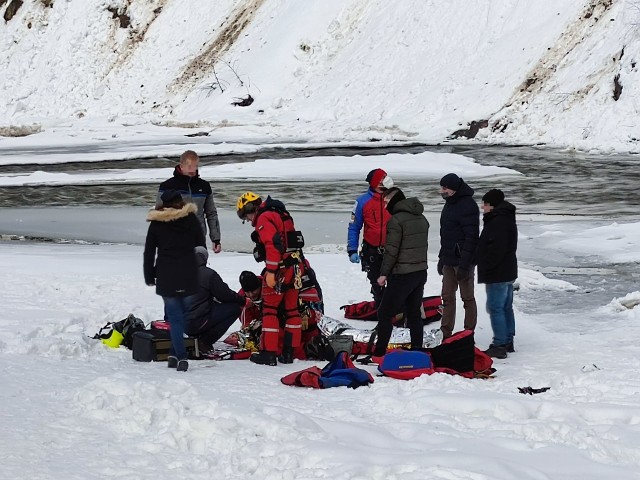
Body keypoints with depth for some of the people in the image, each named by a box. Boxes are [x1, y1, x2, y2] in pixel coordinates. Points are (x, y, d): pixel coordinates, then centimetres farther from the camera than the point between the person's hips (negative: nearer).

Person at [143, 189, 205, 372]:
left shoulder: (156, 223, 2)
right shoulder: (191, 218, 3)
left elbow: (149, 251, 5)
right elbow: (201, 245, 8)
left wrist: (149, 276, 12)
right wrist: (199, 266, 18)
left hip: (166, 276, -1)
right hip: (188, 275, 1)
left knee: (175, 317, 2)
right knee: (184, 313, 11)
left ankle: (180, 356, -7)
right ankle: (175, 353, 8)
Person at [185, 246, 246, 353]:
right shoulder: (209, 274, -9)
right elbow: (225, 295, -3)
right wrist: (242, 300, 15)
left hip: (183, 323, 8)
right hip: (198, 323, -8)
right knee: (235, 307, 3)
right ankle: (204, 341, -3)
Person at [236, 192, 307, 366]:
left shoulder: (264, 218, -10)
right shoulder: (280, 215, 20)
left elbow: (273, 245, -22)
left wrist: (270, 271, -23)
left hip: (280, 269, -9)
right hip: (295, 267, 9)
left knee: (269, 309, -2)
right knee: (291, 310, 11)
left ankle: (268, 353, -2)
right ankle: (288, 353, 14)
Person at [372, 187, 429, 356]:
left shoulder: (396, 220, -14)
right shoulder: (422, 219, 12)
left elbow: (391, 250, -16)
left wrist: (384, 273, -9)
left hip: (402, 275, -8)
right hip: (421, 272, 8)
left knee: (385, 313, -2)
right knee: (414, 313, 15)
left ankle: (379, 353, -4)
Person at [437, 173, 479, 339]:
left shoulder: (467, 206, -17)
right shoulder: (450, 204, 13)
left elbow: (471, 237, -21)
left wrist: (464, 264, -24)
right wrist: (442, 257, 20)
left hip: (463, 260, -9)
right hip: (449, 260, 9)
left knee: (467, 298, 1)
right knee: (447, 297, 11)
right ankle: (446, 334, 17)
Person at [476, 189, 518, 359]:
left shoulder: (497, 222, -21)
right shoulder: (507, 219, 15)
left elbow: (496, 249, -27)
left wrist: (486, 269, -18)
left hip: (498, 274, -11)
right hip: (508, 272, 11)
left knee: (496, 309, -7)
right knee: (506, 308, 17)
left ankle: (499, 346, -7)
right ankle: (508, 342, 24)